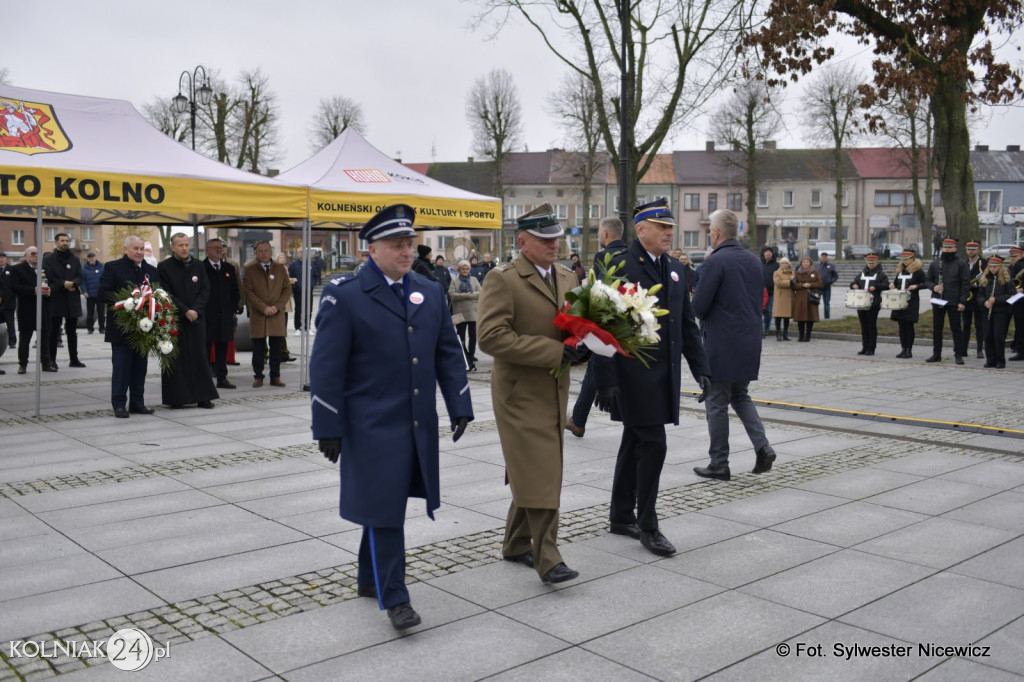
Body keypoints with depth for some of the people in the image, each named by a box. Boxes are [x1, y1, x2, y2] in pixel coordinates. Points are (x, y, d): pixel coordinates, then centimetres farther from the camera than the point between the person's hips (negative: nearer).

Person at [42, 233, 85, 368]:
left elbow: (80, 276, 4)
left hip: (73, 300, 4)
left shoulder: (74, 260, 13)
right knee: (54, 331, -1)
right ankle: (52, 359, 4)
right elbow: (48, 277, -7)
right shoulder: (48, 259, 2)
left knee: (72, 331, 8)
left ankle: (74, 359, 13)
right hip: (55, 299, -4)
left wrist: (73, 283, -16)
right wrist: (63, 284, -16)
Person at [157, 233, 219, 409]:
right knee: (176, 360, 1)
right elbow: (167, 294, -7)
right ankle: (176, 398, 7)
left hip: (196, 319, 3)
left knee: (199, 357, 4)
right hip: (174, 320, -3)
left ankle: (202, 396, 9)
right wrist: (185, 311, -14)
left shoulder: (199, 266, 8)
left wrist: (195, 310, -11)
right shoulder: (164, 267, -2)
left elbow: (205, 291, 3)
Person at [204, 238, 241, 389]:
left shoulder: (229, 268, 14)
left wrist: (235, 311, 9)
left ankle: (222, 378, 14)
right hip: (206, 316, -5)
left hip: (225, 315, 5)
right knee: (206, 347, 0)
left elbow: (235, 292, 16)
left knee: (222, 348, 8)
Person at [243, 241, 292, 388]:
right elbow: (248, 292, -2)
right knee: (258, 349, 1)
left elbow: (287, 289, 7)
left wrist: (277, 306, -7)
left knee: (276, 349, 4)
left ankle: (275, 377, 11)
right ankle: (258, 377, 10)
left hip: (277, 315, 2)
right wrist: (264, 308, -11)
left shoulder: (280, 269, 11)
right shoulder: (250, 270, 4)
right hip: (258, 316, -2)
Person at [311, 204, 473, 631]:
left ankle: (369, 578, 34)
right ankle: (394, 598, 11)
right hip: (373, 426, -5)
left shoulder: (430, 292, 9)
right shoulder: (344, 295, -7)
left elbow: (447, 354, 14)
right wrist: (329, 427, -11)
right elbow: (326, 366, -9)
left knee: (387, 505, 16)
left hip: (419, 425, 5)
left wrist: (459, 406, 7)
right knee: (383, 509, 0)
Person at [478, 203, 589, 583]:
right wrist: (556, 351, -23)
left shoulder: (567, 279, 12)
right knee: (539, 477, -6)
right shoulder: (502, 280, -12)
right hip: (520, 393, -7)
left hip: (554, 392, 7)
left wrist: (582, 346, -4)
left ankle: (516, 545, 30)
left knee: (531, 475, 16)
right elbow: (491, 337, -22)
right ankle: (547, 559, 2)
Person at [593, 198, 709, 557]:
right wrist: (606, 380, -17)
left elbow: (687, 324, 16)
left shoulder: (674, 268, 12)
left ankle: (621, 517, 28)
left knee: (635, 444, 16)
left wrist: (700, 367, 9)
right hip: (633, 375, -7)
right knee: (652, 444, -8)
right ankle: (647, 526, 6)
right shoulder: (618, 267, -9)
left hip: (664, 374, 7)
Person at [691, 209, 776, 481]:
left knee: (717, 404, 4)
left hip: (721, 346, -7)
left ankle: (719, 464, 11)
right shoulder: (755, 261, 8)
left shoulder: (717, 261, -15)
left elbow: (698, 307, -16)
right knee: (741, 396, 21)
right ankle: (762, 447, 6)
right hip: (750, 344, 7)